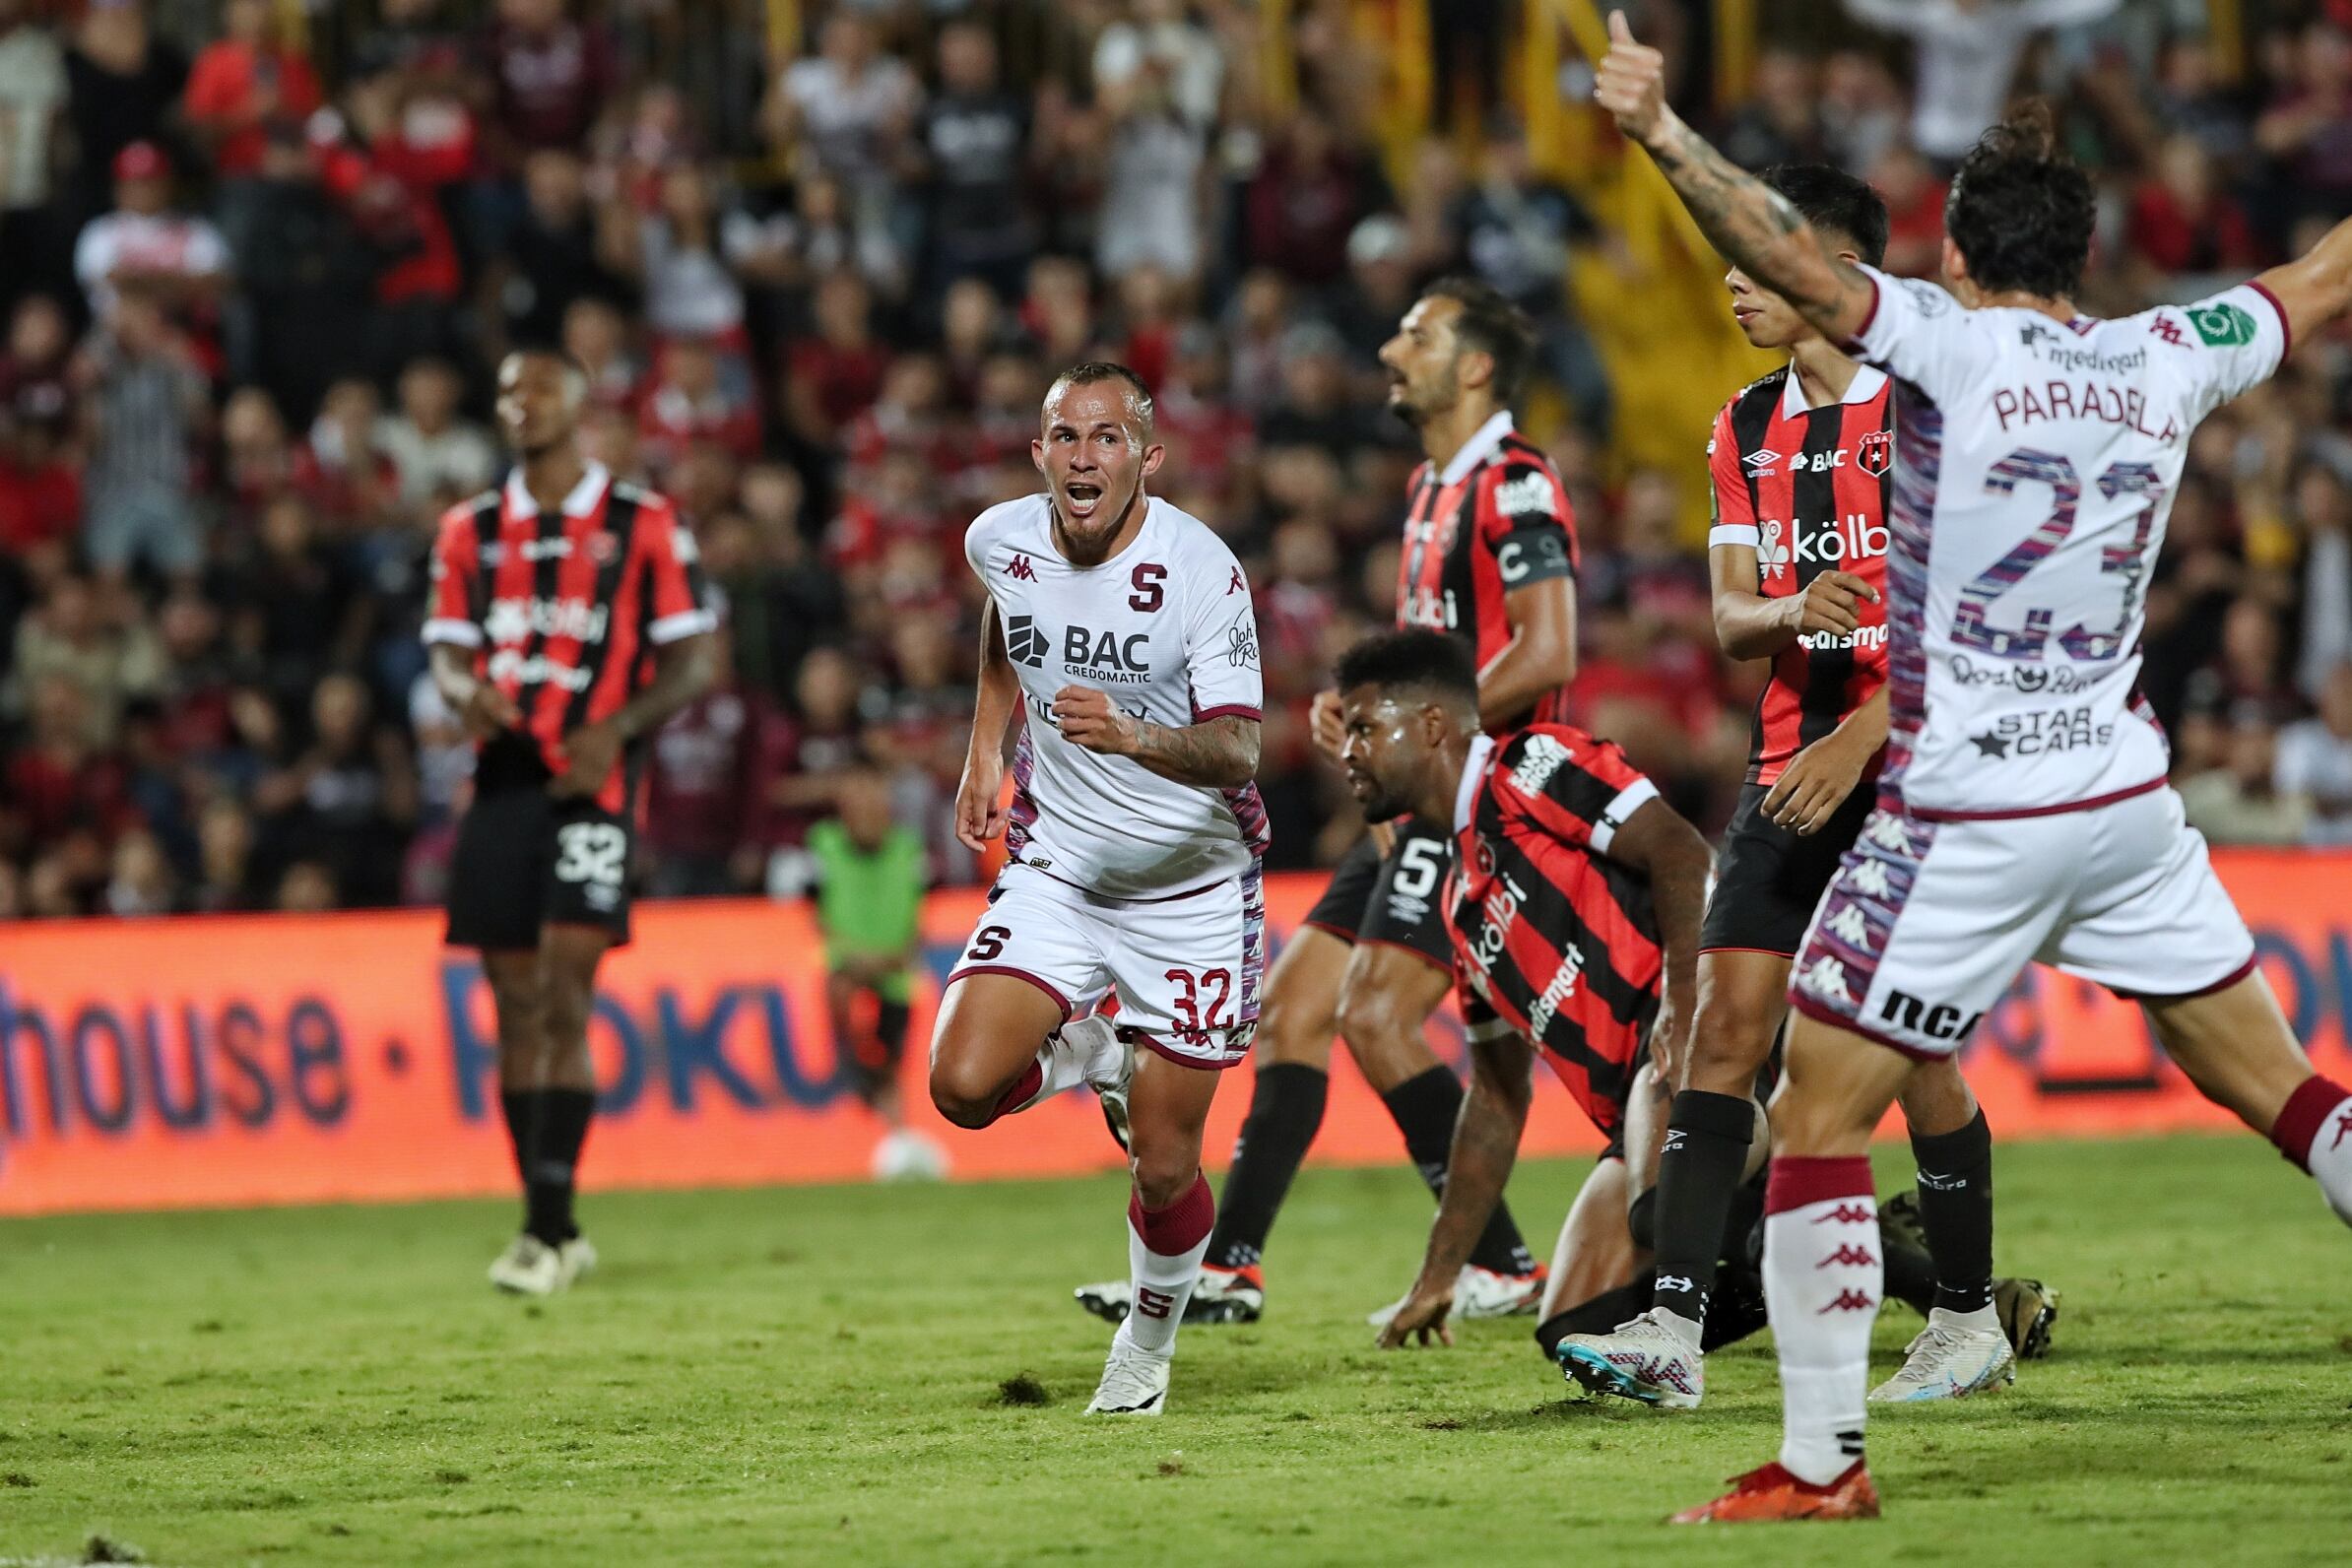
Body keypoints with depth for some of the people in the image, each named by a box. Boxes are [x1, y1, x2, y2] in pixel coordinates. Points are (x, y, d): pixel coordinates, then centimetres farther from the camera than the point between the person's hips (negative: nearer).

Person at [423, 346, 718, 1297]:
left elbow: (692, 663, 2)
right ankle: (556, 1233, 11)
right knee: (516, 1011, 4)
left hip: (593, 783, -5)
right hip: (502, 779, 5)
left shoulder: (644, 527, 3)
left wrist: (617, 727, -15)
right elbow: (448, 650, 14)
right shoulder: (469, 532, 15)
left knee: (565, 1003, -15)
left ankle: (548, 1227, -17)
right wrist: (466, 691, -10)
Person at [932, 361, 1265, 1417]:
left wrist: (1131, 735, -44)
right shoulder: (1002, 542, -6)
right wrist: (985, 750, 15)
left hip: (1192, 887, -3)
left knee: (1165, 1167, -1)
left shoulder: (1201, 570, -20)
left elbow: (1237, 750, -26)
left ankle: (1148, 1347, 28)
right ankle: (1090, 1058, 15)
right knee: (963, 1087, -20)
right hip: (1056, 868, 3)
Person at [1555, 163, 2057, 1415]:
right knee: (1726, 1026, -6)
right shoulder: (1748, 431, 13)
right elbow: (1730, 619, 10)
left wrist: (1862, 738, -20)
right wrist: (1791, 610, -14)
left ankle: (1970, 1319, 15)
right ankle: (1672, 1331, -13)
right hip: (1790, 770, 6)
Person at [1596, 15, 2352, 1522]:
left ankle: (1824, 1463, -2)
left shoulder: (1953, 341, -10)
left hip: (1968, 818, -6)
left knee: (1816, 1123, 0)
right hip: (2129, 800, 6)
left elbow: (1801, 265, -26)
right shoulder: (2165, 359, 5)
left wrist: (1663, 131, -30)